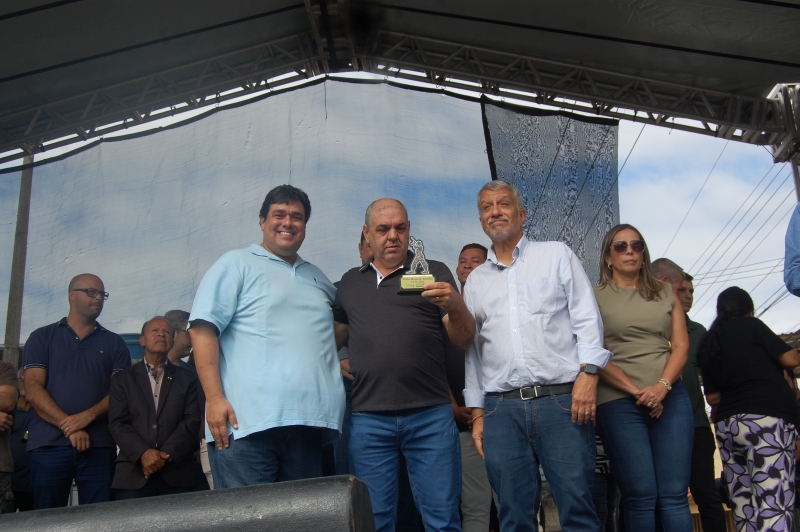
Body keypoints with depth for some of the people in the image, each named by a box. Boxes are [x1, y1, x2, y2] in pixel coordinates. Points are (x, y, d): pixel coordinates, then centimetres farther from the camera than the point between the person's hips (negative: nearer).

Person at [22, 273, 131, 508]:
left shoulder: (114, 343, 16)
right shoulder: (42, 337, 11)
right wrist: (69, 426, -12)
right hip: (49, 445, -1)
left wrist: (88, 416, -13)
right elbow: (33, 390, 0)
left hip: (99, 447, 1)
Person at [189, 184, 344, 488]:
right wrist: (214, 398, -15)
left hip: (308, 423, 6)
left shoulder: (317, 278, 23)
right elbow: (203, 329, -7)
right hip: (247, 423, -6)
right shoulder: (237, 265, 3)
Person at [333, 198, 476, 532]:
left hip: (431, 417, -2)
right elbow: (335, 338, 24)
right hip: (368, 420, 2)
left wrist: (455, 306, -20)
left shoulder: (434, 274, 6)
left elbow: (464, 340, -1)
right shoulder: (350, 283, 15)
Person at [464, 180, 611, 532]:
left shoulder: (556, 256, 12)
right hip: (501, 408, 3)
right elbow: (472, 349, 17)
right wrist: (476, 412, 10)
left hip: (561, 400, -2)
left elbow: (586, 318, 4)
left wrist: (587, 372, -10)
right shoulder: (475, 280, 19)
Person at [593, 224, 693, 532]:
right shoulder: (595, 296, 7)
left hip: (670, 397, 3)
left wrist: (662, 386, -10)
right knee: (641, 495, -6)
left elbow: (681, 345, 8)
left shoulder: (665, 293, 17)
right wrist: (636, 391, -11)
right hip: (618, 401, -2)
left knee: (674, 494, -3)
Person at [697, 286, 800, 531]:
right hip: (765, 419, -6)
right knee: (774, 508, -13)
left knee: (743, 510, 5)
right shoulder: (751, 325, 3)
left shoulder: (707, 343, 18)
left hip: (726, 424, 6)